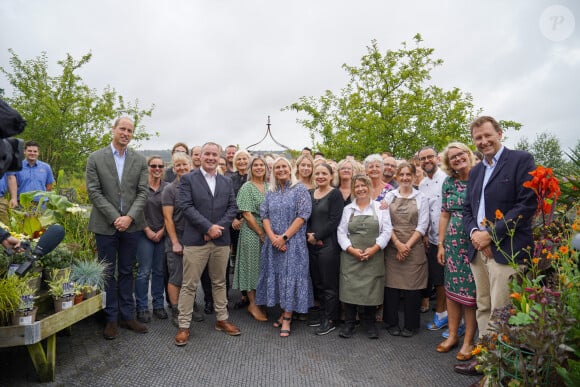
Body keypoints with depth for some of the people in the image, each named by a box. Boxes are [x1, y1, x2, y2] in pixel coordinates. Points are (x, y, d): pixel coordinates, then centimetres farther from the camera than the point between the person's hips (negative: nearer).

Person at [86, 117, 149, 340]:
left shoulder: (140, 161, 5)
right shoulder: (95, 158, 0)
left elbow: (142, 193, 0)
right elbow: (94, 191, -5)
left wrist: (129, 217, -13)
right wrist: (115, 218, -13)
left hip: (131, 225, 2)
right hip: (106, 225, -1)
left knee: (126, 272, 12)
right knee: (108, 273, 7)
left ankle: (127, 315, 22)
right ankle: (111, 318, 19)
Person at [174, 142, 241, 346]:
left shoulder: (227, 181, 12)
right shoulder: (188, 179, 0)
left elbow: (232, 207, 6)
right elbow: (186, 206, -10)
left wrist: (219, 227, -10)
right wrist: (208, 227, -16)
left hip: (221, 240, 4)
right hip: (195, 240, -4)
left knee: (219, 282, 15)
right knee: (189, 285, 3)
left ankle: (222, 319, 29)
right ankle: (184, 326, 14)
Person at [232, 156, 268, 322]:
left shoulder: (268, 187, 9)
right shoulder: (247, 187, -7)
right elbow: (247, 214, -12)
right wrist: (261, 233, -13)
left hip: (267, 233, 5)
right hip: (251, 232, -5)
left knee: (263, 266, 10)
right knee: (252, 266, 2)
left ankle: (258, 301, 24)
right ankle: (253, 304, 14)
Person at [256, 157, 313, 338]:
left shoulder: (300, 189, -2)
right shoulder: (270, 192, 12)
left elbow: (302, 215, -10)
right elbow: (264, 215, 5)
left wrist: (284, 237, -15)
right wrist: (272, 237, -11)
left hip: (293, 242, -4)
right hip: (273, 242, 5)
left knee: (290, 276, -3)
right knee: (276, 275, 8)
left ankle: (287, 318, 6)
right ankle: (284, 312, 22)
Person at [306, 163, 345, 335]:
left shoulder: (335, 194, -5)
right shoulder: (309, 194, 13)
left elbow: (334, 221, -12)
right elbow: (306, 217, 11)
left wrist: (317, 236, -12)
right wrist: (309, 235, -5)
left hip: (328, 244, -6)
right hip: (312, 244, 6)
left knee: (329, 284, 2)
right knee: (317, 282, 13)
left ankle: (330, 321, 14)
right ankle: (323, 316, 27)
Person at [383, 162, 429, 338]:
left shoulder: (421, 198, 4)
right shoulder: (389, 196, 7)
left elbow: (422, 226, -2)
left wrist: (407, 246, -10)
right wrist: (398, 244, -10)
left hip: (414, 248, -1)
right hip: (392, 247, 1)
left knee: (412, 287, 3)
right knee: (391, 285, 3)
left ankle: (411, 325, 18)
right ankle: (392, 323, 18)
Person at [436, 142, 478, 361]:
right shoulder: (448, 183, 7)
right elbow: (444, 215, 10)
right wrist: (440, 244, 7)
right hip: (453, 242, 4)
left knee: (471, 290, 3)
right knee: (452, 288, 10)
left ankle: (468, 341, 18)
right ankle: (453, 335, 25)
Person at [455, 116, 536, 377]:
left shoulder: (521, 160, -3)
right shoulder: (475, 171, 18)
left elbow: (528, 203, -12)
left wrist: (491, 234, -15)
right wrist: (473, 232, -3)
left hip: (506, 250, -6)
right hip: (478, 249, 7)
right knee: (483, 309, 13)